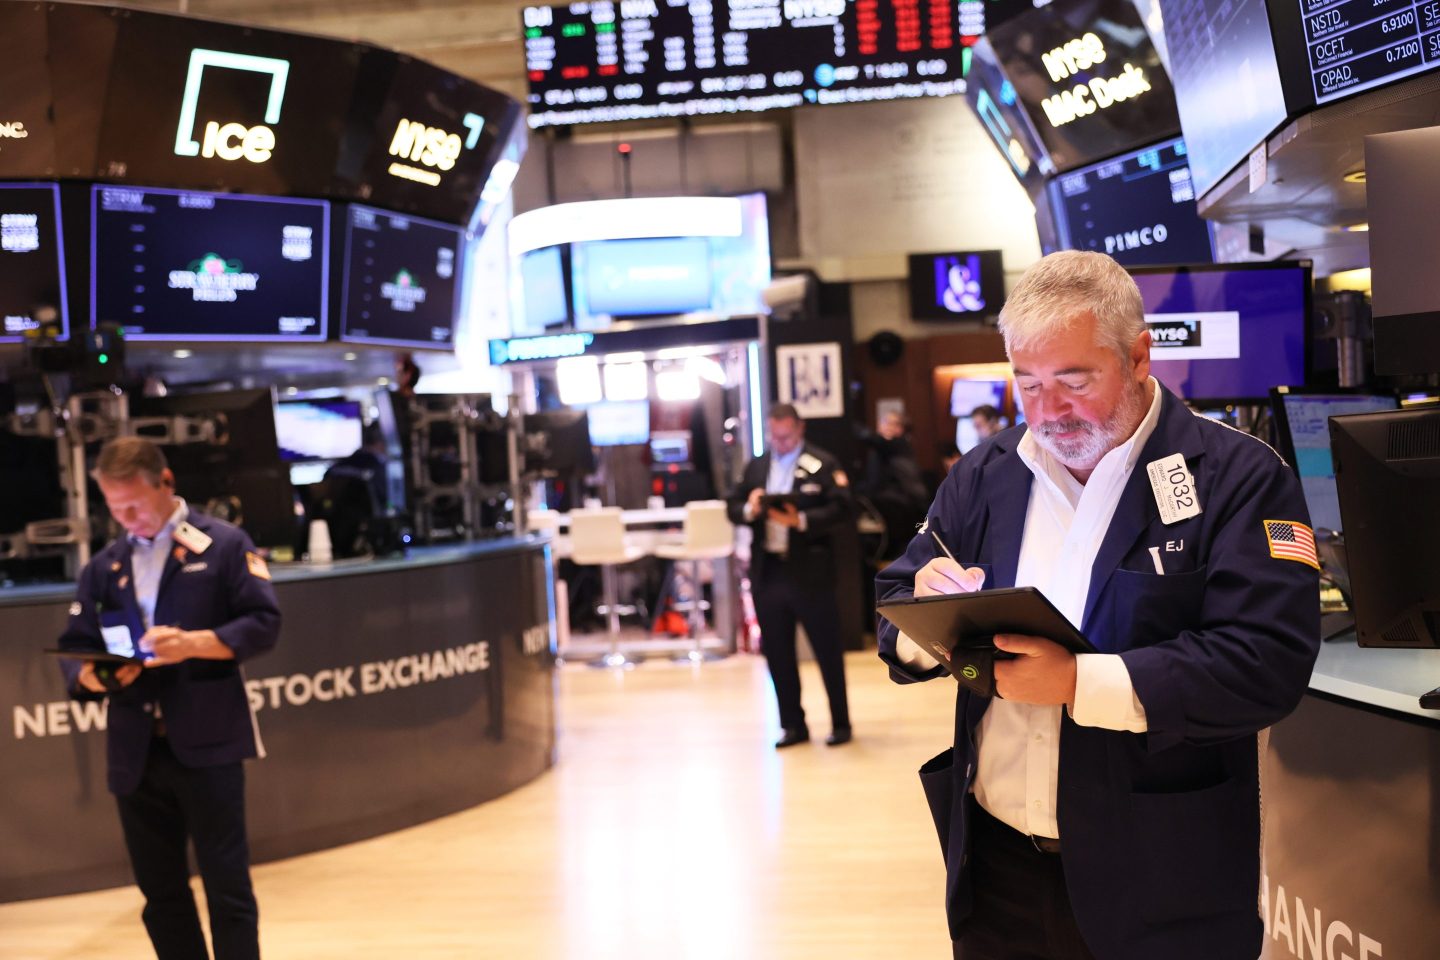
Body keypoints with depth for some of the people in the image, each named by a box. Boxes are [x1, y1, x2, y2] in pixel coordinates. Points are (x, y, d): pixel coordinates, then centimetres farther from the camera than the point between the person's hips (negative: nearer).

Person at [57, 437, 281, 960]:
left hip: (206, 743, -5)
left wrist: (194, 643, -22)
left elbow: (263, 623, -7)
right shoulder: (104, 566, 13)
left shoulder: (224, 544, -2)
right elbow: (74, 647, 14)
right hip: (135, 751, 5)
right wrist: (91, 675, -9)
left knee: (227, 887, 0)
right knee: (160, 892, 13)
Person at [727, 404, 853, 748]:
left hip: (810, 571, -5)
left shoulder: (822, 464, -3)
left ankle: (841, 723, 16)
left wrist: (801, 520, -23)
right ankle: (792, 725, 21)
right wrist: (749, 509, -12)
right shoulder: (756, 467, 12)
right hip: (767, 573, 5)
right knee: (777, 653, 10)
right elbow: (733, 509, 9)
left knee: (828, 651, 5)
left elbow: (840, 509, -12)